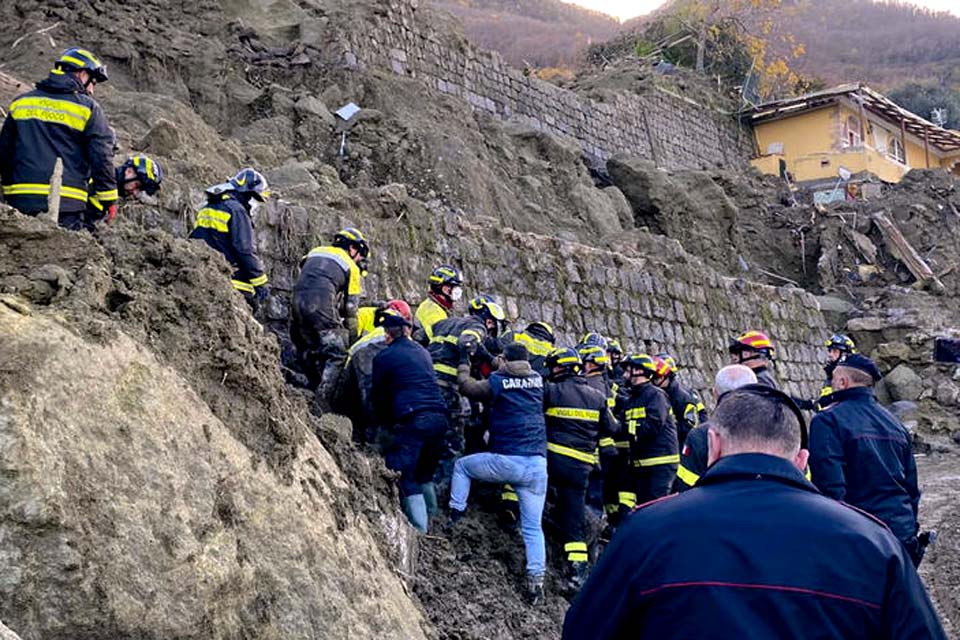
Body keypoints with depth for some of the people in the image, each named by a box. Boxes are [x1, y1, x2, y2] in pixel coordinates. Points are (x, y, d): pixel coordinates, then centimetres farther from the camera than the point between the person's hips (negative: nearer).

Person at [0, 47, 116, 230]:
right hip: (66, 203, -4)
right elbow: (101, 157, -6)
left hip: (20, 201, 4)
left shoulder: (20, 102, 14)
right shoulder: (88, 109, -2)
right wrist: (109, 200, 1)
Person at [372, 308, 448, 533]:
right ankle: (430, 521, 27)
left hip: (412, 420, -6)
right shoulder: (423, 352, 20)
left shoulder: (383, 358, 4)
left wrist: (385, 423, 28)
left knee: (407, 478, 1)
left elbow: (380, 396, 11)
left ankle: (419, 531, -5)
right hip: (439, 417, 6)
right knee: (425, 475, 22)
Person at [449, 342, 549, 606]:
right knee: (533, 527, 9)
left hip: (507, 461, -4)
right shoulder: (537, 380, 11)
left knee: (461, 465, 25)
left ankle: (454, 517, 20)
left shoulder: (497, 381, -3)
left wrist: (464, 361, 27)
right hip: (537, 465, 4)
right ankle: (536, 581, 3)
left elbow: (468, 386, 13)